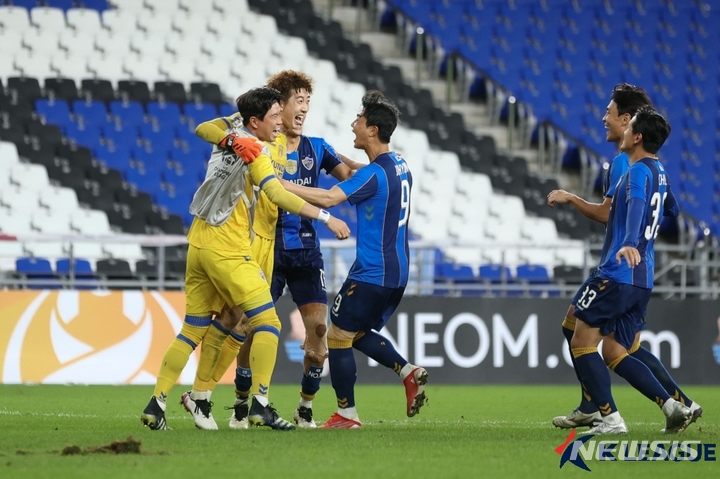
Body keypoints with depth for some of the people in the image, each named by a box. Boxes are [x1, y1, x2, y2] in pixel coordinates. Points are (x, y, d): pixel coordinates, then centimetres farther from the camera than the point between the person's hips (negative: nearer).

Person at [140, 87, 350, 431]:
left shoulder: (226, 137, 10)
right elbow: (278, 195, -23)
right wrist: (325, 217, -23)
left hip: (198, 245, 8)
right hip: (227, 251, -8)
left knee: (193, 330, 12)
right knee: (267, 323, -5)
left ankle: (156, 404, 7)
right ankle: (260, 404, -13)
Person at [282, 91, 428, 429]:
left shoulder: (374, 174, -20)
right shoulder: (400, 167, 8)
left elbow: (328, 198, -29)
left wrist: (280, 183, -28)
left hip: (371, 274, -9)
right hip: (397, 272, 9)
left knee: (338, 336, 3)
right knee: (359, 334, 22)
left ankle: (346, 414, 6)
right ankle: (408, 372, 5)